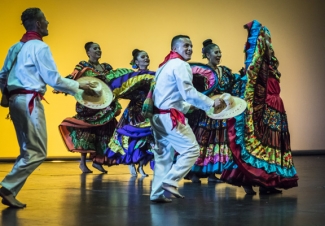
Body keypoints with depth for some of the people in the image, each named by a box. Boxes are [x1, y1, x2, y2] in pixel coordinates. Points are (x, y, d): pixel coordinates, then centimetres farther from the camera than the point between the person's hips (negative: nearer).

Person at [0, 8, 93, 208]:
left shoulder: (16, 47, 16)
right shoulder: (40, 47, -9)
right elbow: (53, 79, -11)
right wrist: (78, 86, 1)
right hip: (29, 101, -9)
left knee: (28, 151, 15)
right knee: (37, 152, -5)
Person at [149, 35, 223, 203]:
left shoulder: (166, 65, 20)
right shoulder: (180, 65, -10)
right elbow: (188, 92, -19)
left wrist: (187, 106, 27)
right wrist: (211, 103, -11)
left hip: (158, 115, 10)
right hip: (170, 117, -10)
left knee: (164, 155, 13)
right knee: (191, 149, -8)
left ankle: (157, 193, 12)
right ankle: (170, 182, -12)